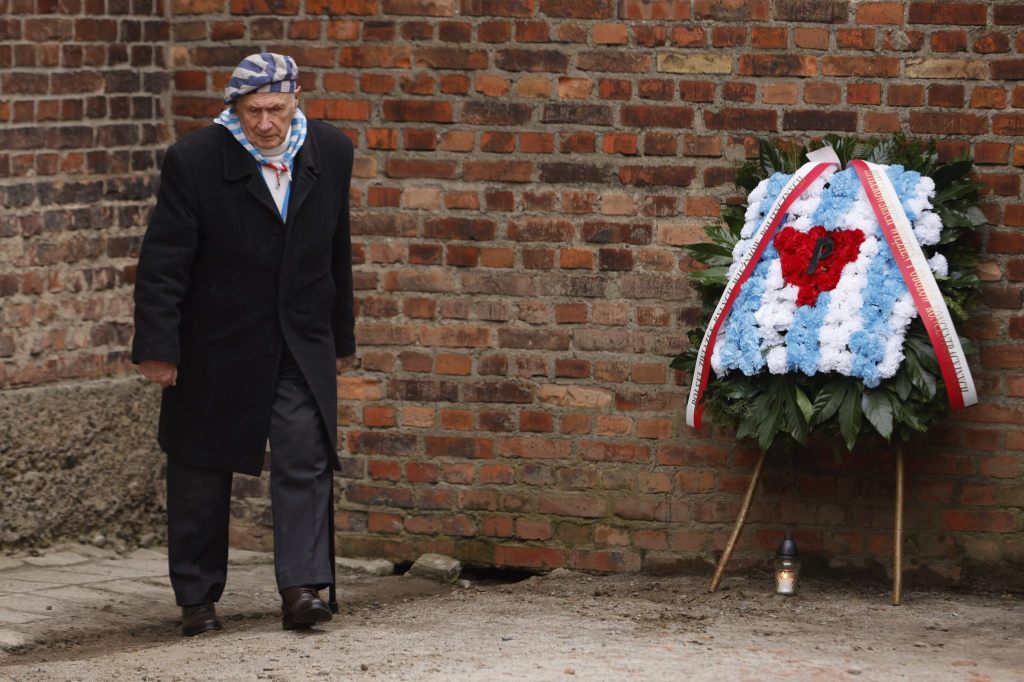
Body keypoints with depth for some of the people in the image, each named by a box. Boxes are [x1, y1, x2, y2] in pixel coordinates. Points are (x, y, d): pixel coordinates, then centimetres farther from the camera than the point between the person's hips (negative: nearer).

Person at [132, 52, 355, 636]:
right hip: (217, 345, -2)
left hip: (301, 346, 2)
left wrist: (342, 339, 14)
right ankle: (198, 598, 18)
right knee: (201, 475, 7)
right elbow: (164, 263, -11)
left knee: (306, 461, -11)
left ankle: (303, 588, -12)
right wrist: (158, 347, -15)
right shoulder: (196, 160, -14)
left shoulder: (331, 152, -2)